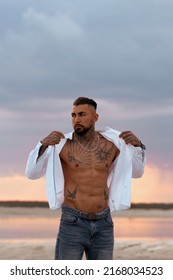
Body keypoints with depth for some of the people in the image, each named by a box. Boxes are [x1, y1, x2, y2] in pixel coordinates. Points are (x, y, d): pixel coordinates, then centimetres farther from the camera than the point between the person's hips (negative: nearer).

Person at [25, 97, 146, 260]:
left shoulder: (111, 144, 4)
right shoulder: (62, 144, -6)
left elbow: (136, 172, 14)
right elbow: (32, 173, -10)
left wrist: (137, 145, -4)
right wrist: (43, 144, -26)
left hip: (103, 225, 3)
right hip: (73, 223, -3)